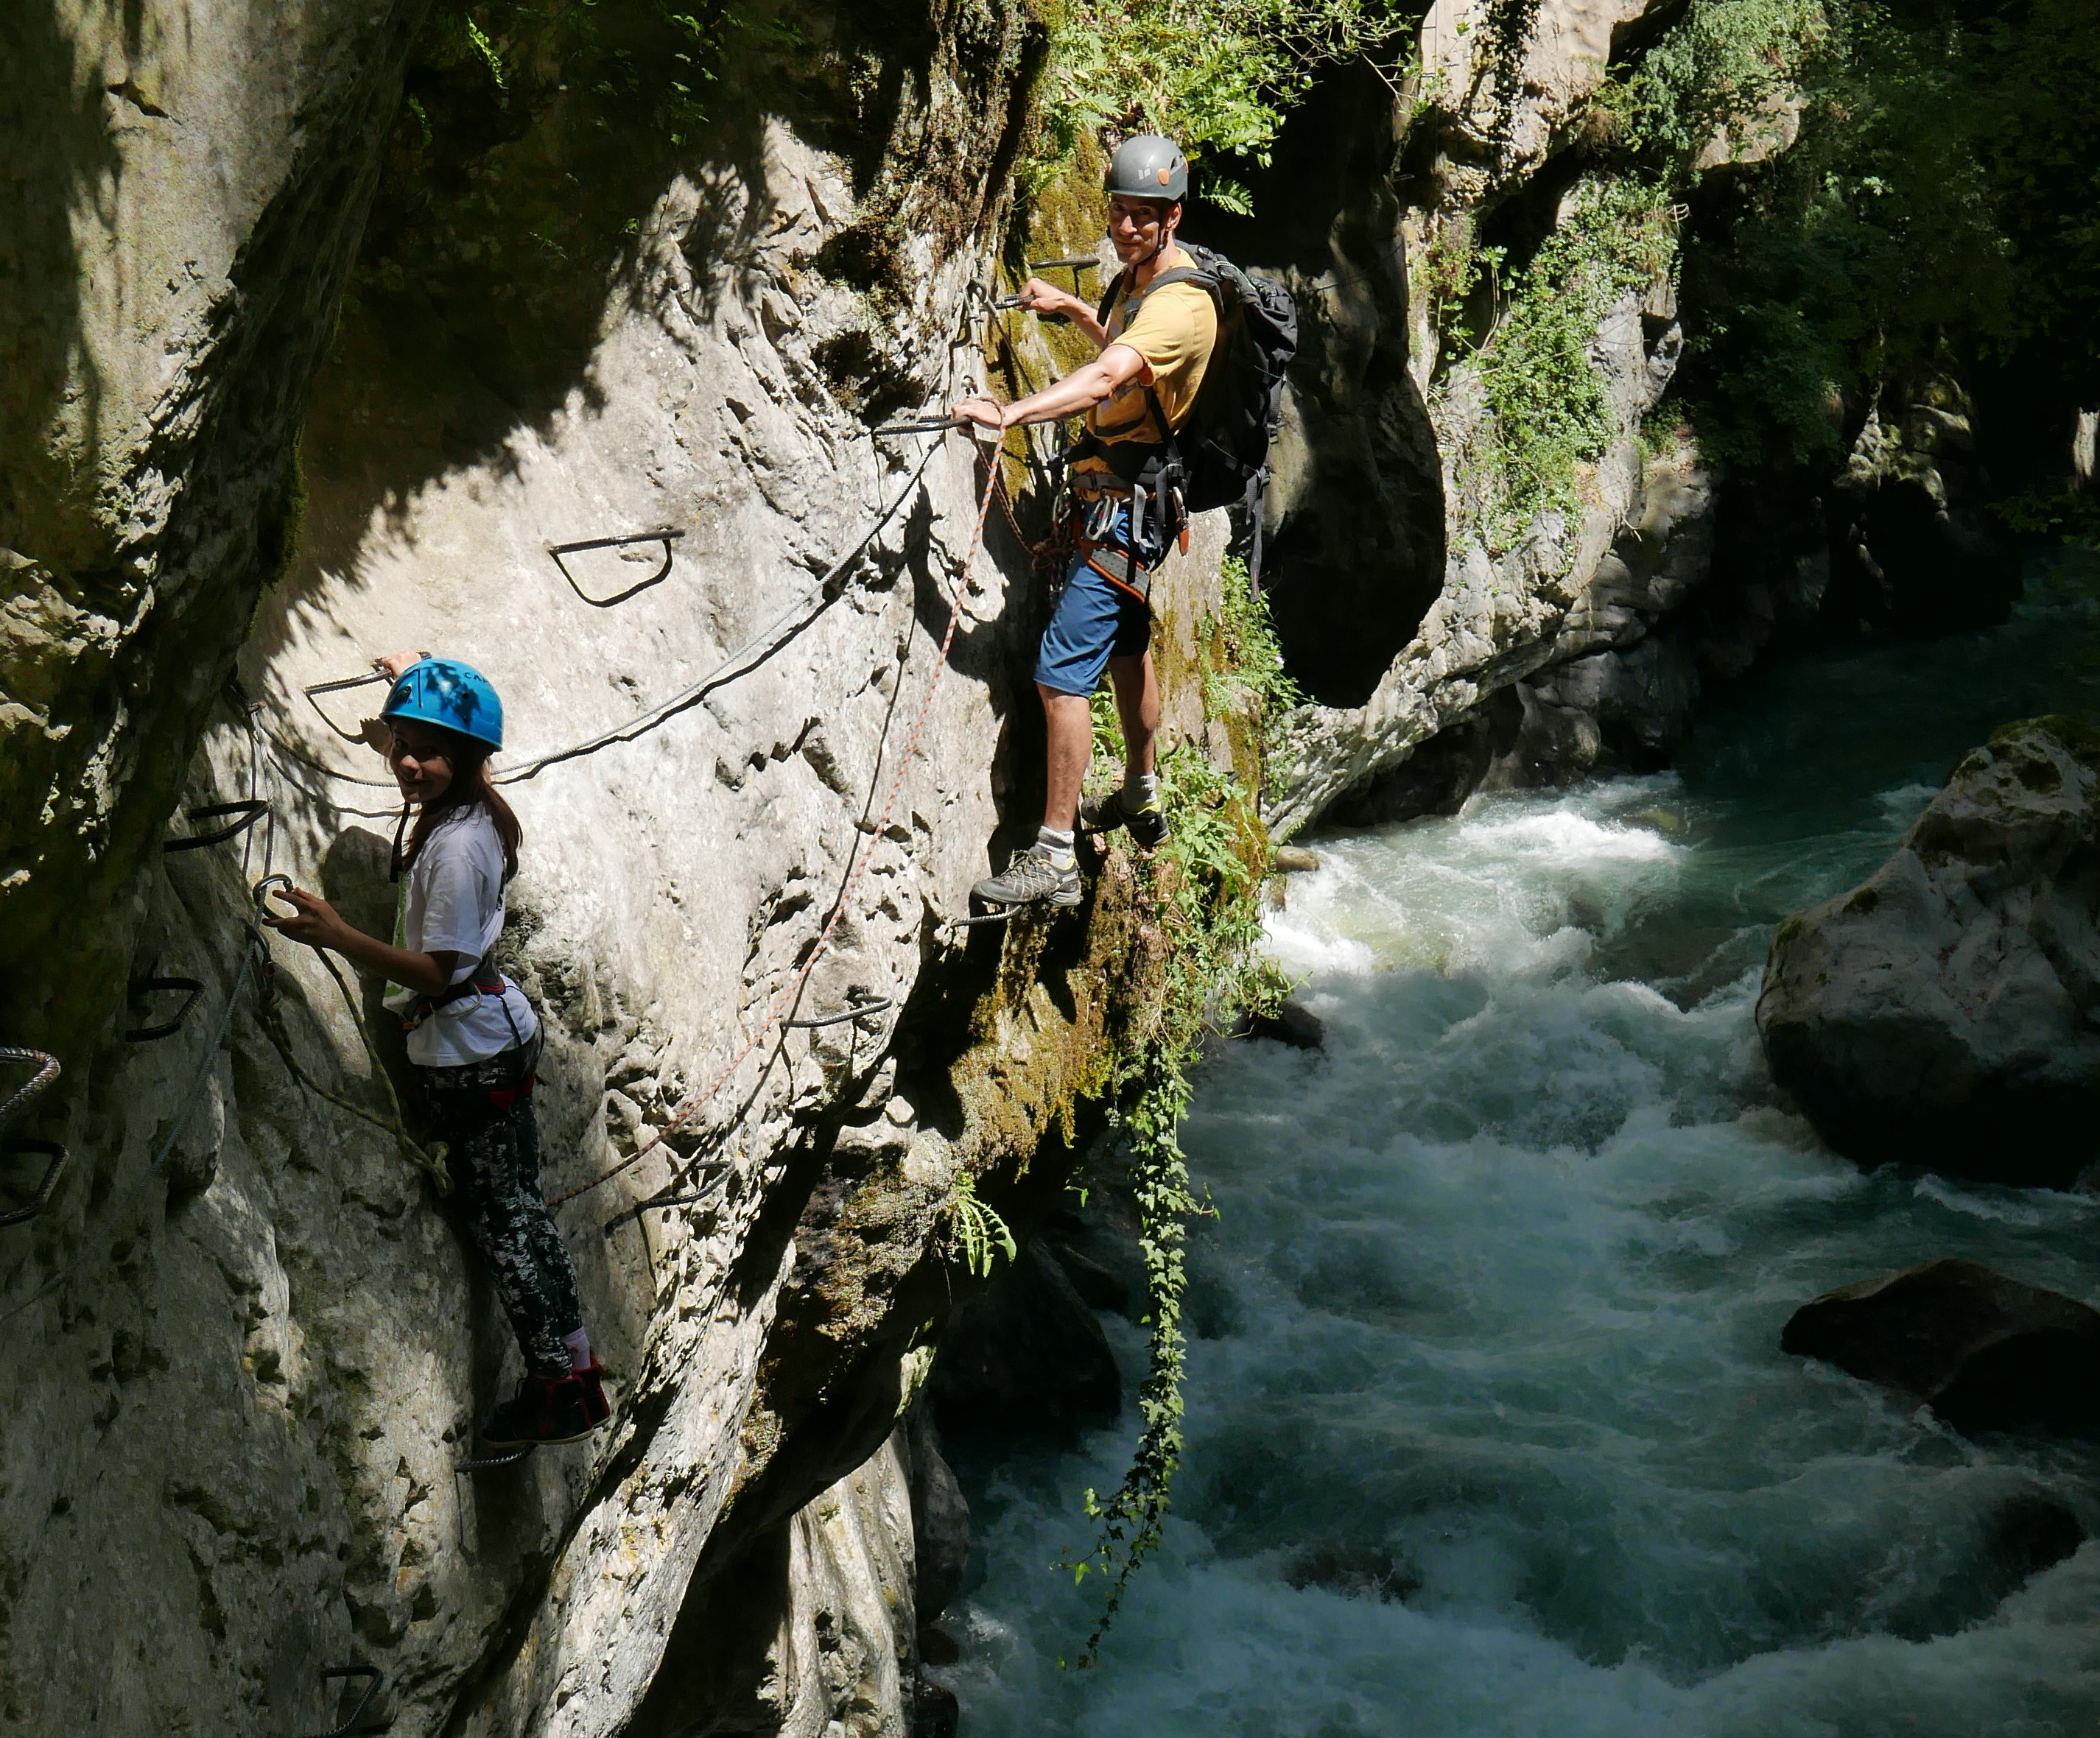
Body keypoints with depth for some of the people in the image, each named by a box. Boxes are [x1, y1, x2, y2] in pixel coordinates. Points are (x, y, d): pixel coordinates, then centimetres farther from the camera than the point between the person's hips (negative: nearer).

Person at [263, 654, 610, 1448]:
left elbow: (434, 970, -24)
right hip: (491, 1033, 10)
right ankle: (574, 1363, 29)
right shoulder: (470, 812, 4)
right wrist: (414, 680, 36)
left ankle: (561, 1390, 5)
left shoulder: (455, 847, -24)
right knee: (514, 1206, 18)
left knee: (501, 1217, -2)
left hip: (471, 1050, -10)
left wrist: (336, 935, -29)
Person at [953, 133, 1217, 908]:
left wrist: (1010, 412, -52)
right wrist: (1072, 309, 20)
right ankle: (1142, 799, 46)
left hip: (1125, 503, -11)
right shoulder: (1137, 279, 10)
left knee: (1062, 674, -15)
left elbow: (1104, 380, -40)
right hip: (1122, 494, 11)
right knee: (1125, 646, 26)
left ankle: (1054, 857, -14)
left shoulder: (1181, 303, -23)